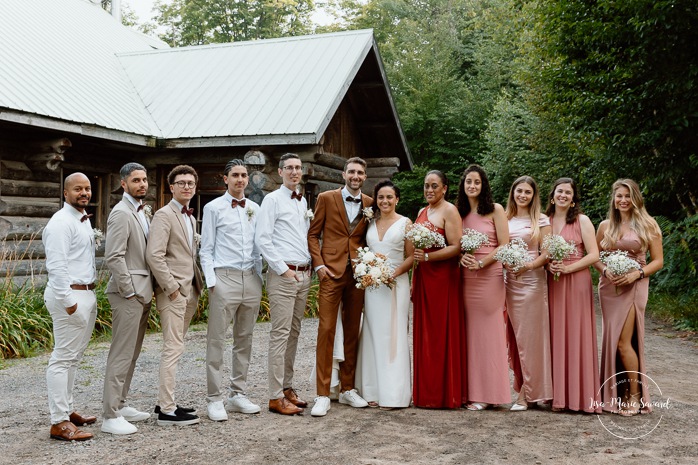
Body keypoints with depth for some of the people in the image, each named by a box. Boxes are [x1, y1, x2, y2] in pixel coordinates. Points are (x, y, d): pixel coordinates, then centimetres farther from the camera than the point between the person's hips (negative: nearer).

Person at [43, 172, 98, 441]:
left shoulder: (84, 219, 17)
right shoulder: (61, 222, -13)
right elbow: (56, 265, -19)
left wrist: (89, 293, 15)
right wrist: (68, 301, -21)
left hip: (86, 294, 10)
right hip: (71, 295, -10)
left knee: (72, 358, 16)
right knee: (63, 358, -5)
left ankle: (66, 410, 26)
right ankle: (59, 422, 0)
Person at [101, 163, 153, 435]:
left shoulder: (141, 211, 16)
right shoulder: (121, 213, -13)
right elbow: (113, 257, -20)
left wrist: (146, 289, 14)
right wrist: (130, 291, -16)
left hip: (142, 292, 9)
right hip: (129, 293, -9)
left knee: (132, 353, 14)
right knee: (122, 354, -6)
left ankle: (120, 405, 24)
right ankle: (110, 417, 0)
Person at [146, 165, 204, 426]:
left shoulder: (190, 217, 18)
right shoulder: (164, 215, -10)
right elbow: (154, 255, -19)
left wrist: (197, 284, 11)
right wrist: (172, 288, -17)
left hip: (190, 291, 9)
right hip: (172, 291, -9)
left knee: (176, 347, 13)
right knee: (173, 349, -7)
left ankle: (165, 401, 22)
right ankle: (167, 411, -2)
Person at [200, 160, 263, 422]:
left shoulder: (254, 209, 13)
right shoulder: (214, 208, 1)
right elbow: (206, 249, -1)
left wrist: (260, 276, 10)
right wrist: (211, 281, -9)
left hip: (251, 279, 5)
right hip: (225, 278, -5)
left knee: (245, 339, 10)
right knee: (216, 340, -2)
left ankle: (238, 395, 21)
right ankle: (215, 400, 6)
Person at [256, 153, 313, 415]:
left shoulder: (303, 201, 16)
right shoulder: (272, 200, -5)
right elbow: (262, 238, -13)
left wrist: (310, 267, 10)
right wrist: (283, 269, -14)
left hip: (303, 274, 7)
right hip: (283, 274, -7)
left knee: (294, 333, 11)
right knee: (280, 334, -7)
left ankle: (287, 387, 20)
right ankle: (276, 397, -2)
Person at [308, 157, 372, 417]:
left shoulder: (369, 204, 10)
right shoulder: (326, 198, 2)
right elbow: (313, 234, 3)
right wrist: (319, 264, -7)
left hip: (358, 273, 3)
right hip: (331, 271, -3)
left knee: (353, 332, 8)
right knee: (326, 330, -7)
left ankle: (348, 389, 20)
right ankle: (323, 395, -2)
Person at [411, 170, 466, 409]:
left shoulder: (449, 211, -5)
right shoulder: (422, 212, 18)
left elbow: (456, 247, -13)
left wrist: (427, 257, -22)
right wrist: (413, 282, 15)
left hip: (443, 278, -7)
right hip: (422, 279, 7)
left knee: (443, 333, -3)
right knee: (423, 335, 7)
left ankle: (446, 395, 5)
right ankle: (426, 393, 14)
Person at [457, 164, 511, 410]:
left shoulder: (495, 210, 0)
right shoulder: (458, 212, 12)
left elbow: (504, 246, -4)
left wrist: (481, 263, -14)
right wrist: (461, 257, -5)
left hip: (490, 275, -4)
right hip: (465, 277, 4)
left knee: (488, 332, -2)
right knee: (469, 332, 4)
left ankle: (487, 393, 5)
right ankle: (471, 390, 10)